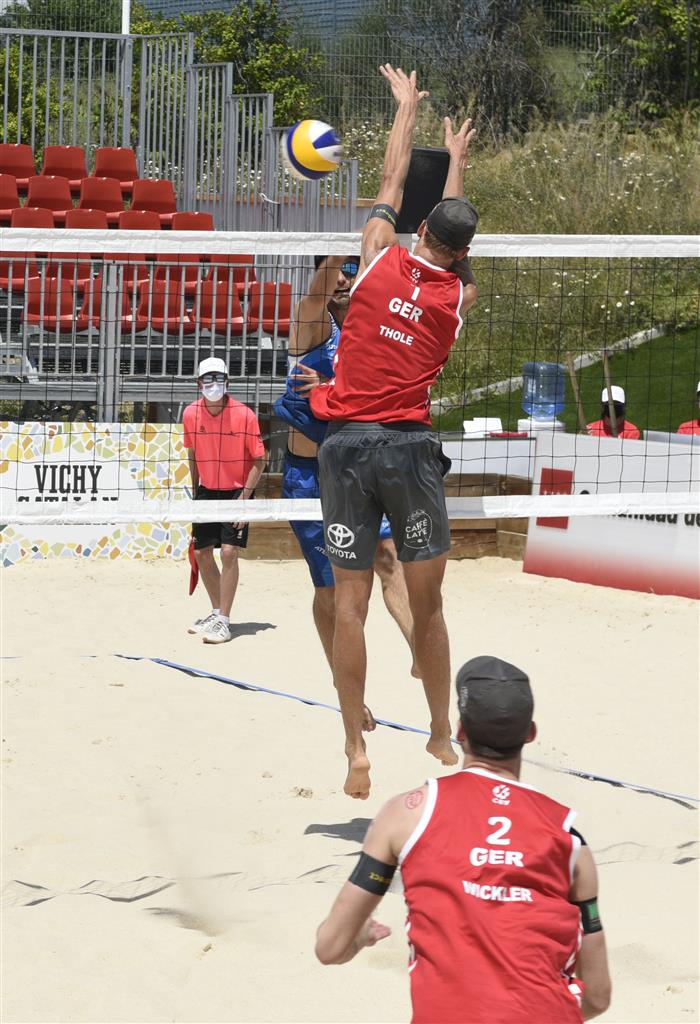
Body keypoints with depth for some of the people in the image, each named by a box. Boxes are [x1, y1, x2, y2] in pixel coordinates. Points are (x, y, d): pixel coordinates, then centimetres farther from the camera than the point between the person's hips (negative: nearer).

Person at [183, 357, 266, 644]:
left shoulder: (244, 415, -17)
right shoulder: (191, 414, -6)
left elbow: (259, 461, -11)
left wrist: (243, 499, -17)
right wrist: (195, 491, 13)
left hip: (237, 492, -5)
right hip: (207, 491, 5)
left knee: (229, 551, -15)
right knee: (201, 554, 6)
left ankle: (223, 621, -11)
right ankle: (217, 612, 25)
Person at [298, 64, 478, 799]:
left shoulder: (381, 254, 4)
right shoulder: (460, 293, 8)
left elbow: (393, 184, 22)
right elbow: (457, 224, 28)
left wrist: (406, 106, 37)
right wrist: (457, 159, 46)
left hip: (346, 444, 0)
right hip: (410, 446, 0)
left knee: (350, 602, -1)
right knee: (426, 604, 8)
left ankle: (356, 752, -4)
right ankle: (441, 735, 17)